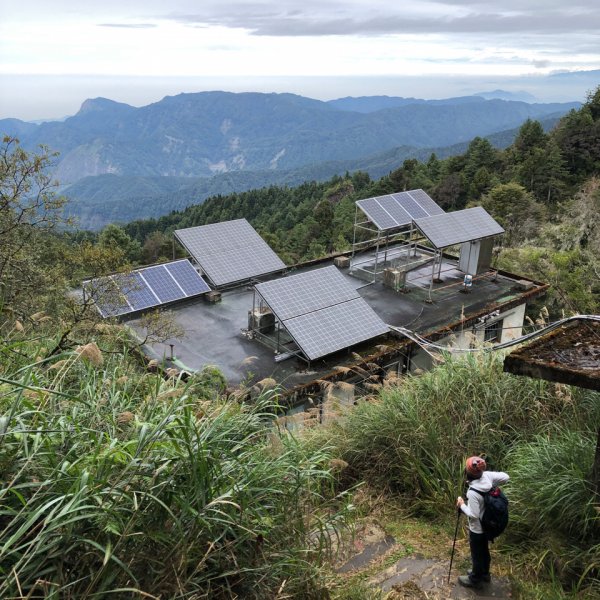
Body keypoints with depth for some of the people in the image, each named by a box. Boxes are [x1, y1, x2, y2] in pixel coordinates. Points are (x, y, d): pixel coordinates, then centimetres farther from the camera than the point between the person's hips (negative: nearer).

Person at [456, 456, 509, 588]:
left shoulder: (473, 493, -37)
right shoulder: (487, 475, -19)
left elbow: (473, 515, -29)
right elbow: (505, 477, -6)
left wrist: (462, 505, -15)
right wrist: (492, 486, 2)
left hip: (477, 529, -7)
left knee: (477, 554, 17)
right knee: (484, 550, 29)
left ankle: (475, 579, 38)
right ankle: (484, 574, 50)